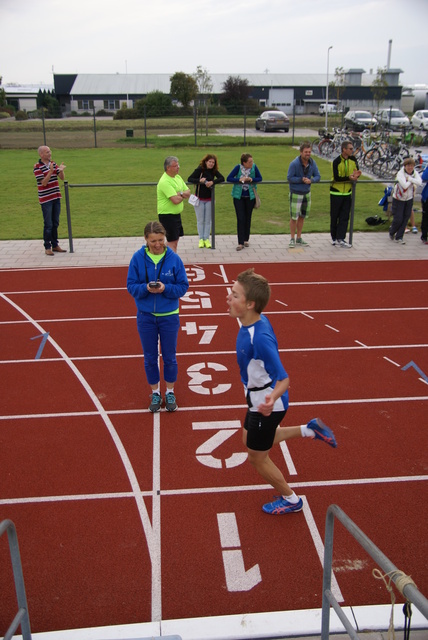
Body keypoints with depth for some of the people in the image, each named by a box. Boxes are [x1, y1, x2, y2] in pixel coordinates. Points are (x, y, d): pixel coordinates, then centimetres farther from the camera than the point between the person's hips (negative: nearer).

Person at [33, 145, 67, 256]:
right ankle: (47, 247, 6)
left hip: (56, 197, 6)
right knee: (48, 224, -4)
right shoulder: (37, 167, -10)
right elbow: (43, 183, -17)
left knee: (55, 223, 11)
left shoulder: (53, 163, 8)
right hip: (45, 199, -6)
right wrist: (51, 171, -27)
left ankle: (55, 245, 21)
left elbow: (62, 177, 4)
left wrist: (61, 170, -16)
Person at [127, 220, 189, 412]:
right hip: (146, 316, 1)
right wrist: (146, 288, -24)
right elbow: (131, 285, -4)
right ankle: (155, 393, 30)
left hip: (169, 316, -1)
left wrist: (165, 288, -23)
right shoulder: (138, 258, -8)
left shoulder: (174, 258, -10)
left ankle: (170, 392, 30)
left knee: (169, 357, 11)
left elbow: (183, 286, -6)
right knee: (150, 358, 12)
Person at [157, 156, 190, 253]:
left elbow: (188, 192, 8)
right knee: (172, 241, -7)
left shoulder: (178, 177, 9)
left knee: (175, 239, 16)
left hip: (176, 214, 9)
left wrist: (180, 193, -14)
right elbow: (175, 200, -27)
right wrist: (183, 196, -5)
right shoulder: (165, 181, -21)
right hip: (167, 215, -9)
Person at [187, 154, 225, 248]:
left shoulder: (214, 171, 1)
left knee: (208, 220, 7)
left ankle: (206, 239, 15)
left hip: (209, 199, 3)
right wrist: (199, 180, -27)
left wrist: (212, 182, -24)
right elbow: (189, 179, -12)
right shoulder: (199, 170, -9)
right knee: (200, 220, 5)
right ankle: (201, 239, 15)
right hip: (199, 198, -3)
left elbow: (222, 178, -9)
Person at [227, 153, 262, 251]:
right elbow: (228, 178, -11)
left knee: (248, 218, 11)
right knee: (240, 219, -5)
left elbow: (260, 178, 1)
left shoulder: (254, 167, -8)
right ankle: (240, 243, -3)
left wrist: (251, 179, -18)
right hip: (238, 196, -2)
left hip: (250, 196, 2)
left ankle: (246, 239, 27)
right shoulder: (238, 167, -13)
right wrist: (240, 180, -23)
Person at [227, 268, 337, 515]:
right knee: (249, 440, 31)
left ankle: (291, 500, 38)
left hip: (266, 405, -9)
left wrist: (272, 398, -52)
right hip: (259, 398, 9)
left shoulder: (259, 338, -36)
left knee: (257, 457, 13)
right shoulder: (257, 320, -10)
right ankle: (309, 430, 33)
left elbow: (283, 379, -32)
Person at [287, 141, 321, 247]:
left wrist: (311, 180, -20)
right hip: (296, 193, -5)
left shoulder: (312, 163, -2)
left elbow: (318, 176, 1)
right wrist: (302, 179, -23)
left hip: (307, 193, 5)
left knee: (302, 216, 13)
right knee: (294, 217, -1)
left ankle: (299, 238, 25)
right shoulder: (294, 164, -17)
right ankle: (292, 239, 12)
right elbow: (289, 178, -16)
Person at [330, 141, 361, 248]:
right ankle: (334, 238, 16)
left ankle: (340, 238, 5)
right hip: (336, 192, -5)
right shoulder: (337, 161, -14)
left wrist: (356, 175, -17)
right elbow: (336, 178, -20)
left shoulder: (353, 160, 2)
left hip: (347, 192, 5)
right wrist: (349, 178, -28)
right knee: (334, 217, 4)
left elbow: (357, 172, 6)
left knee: (345, 217, 2)